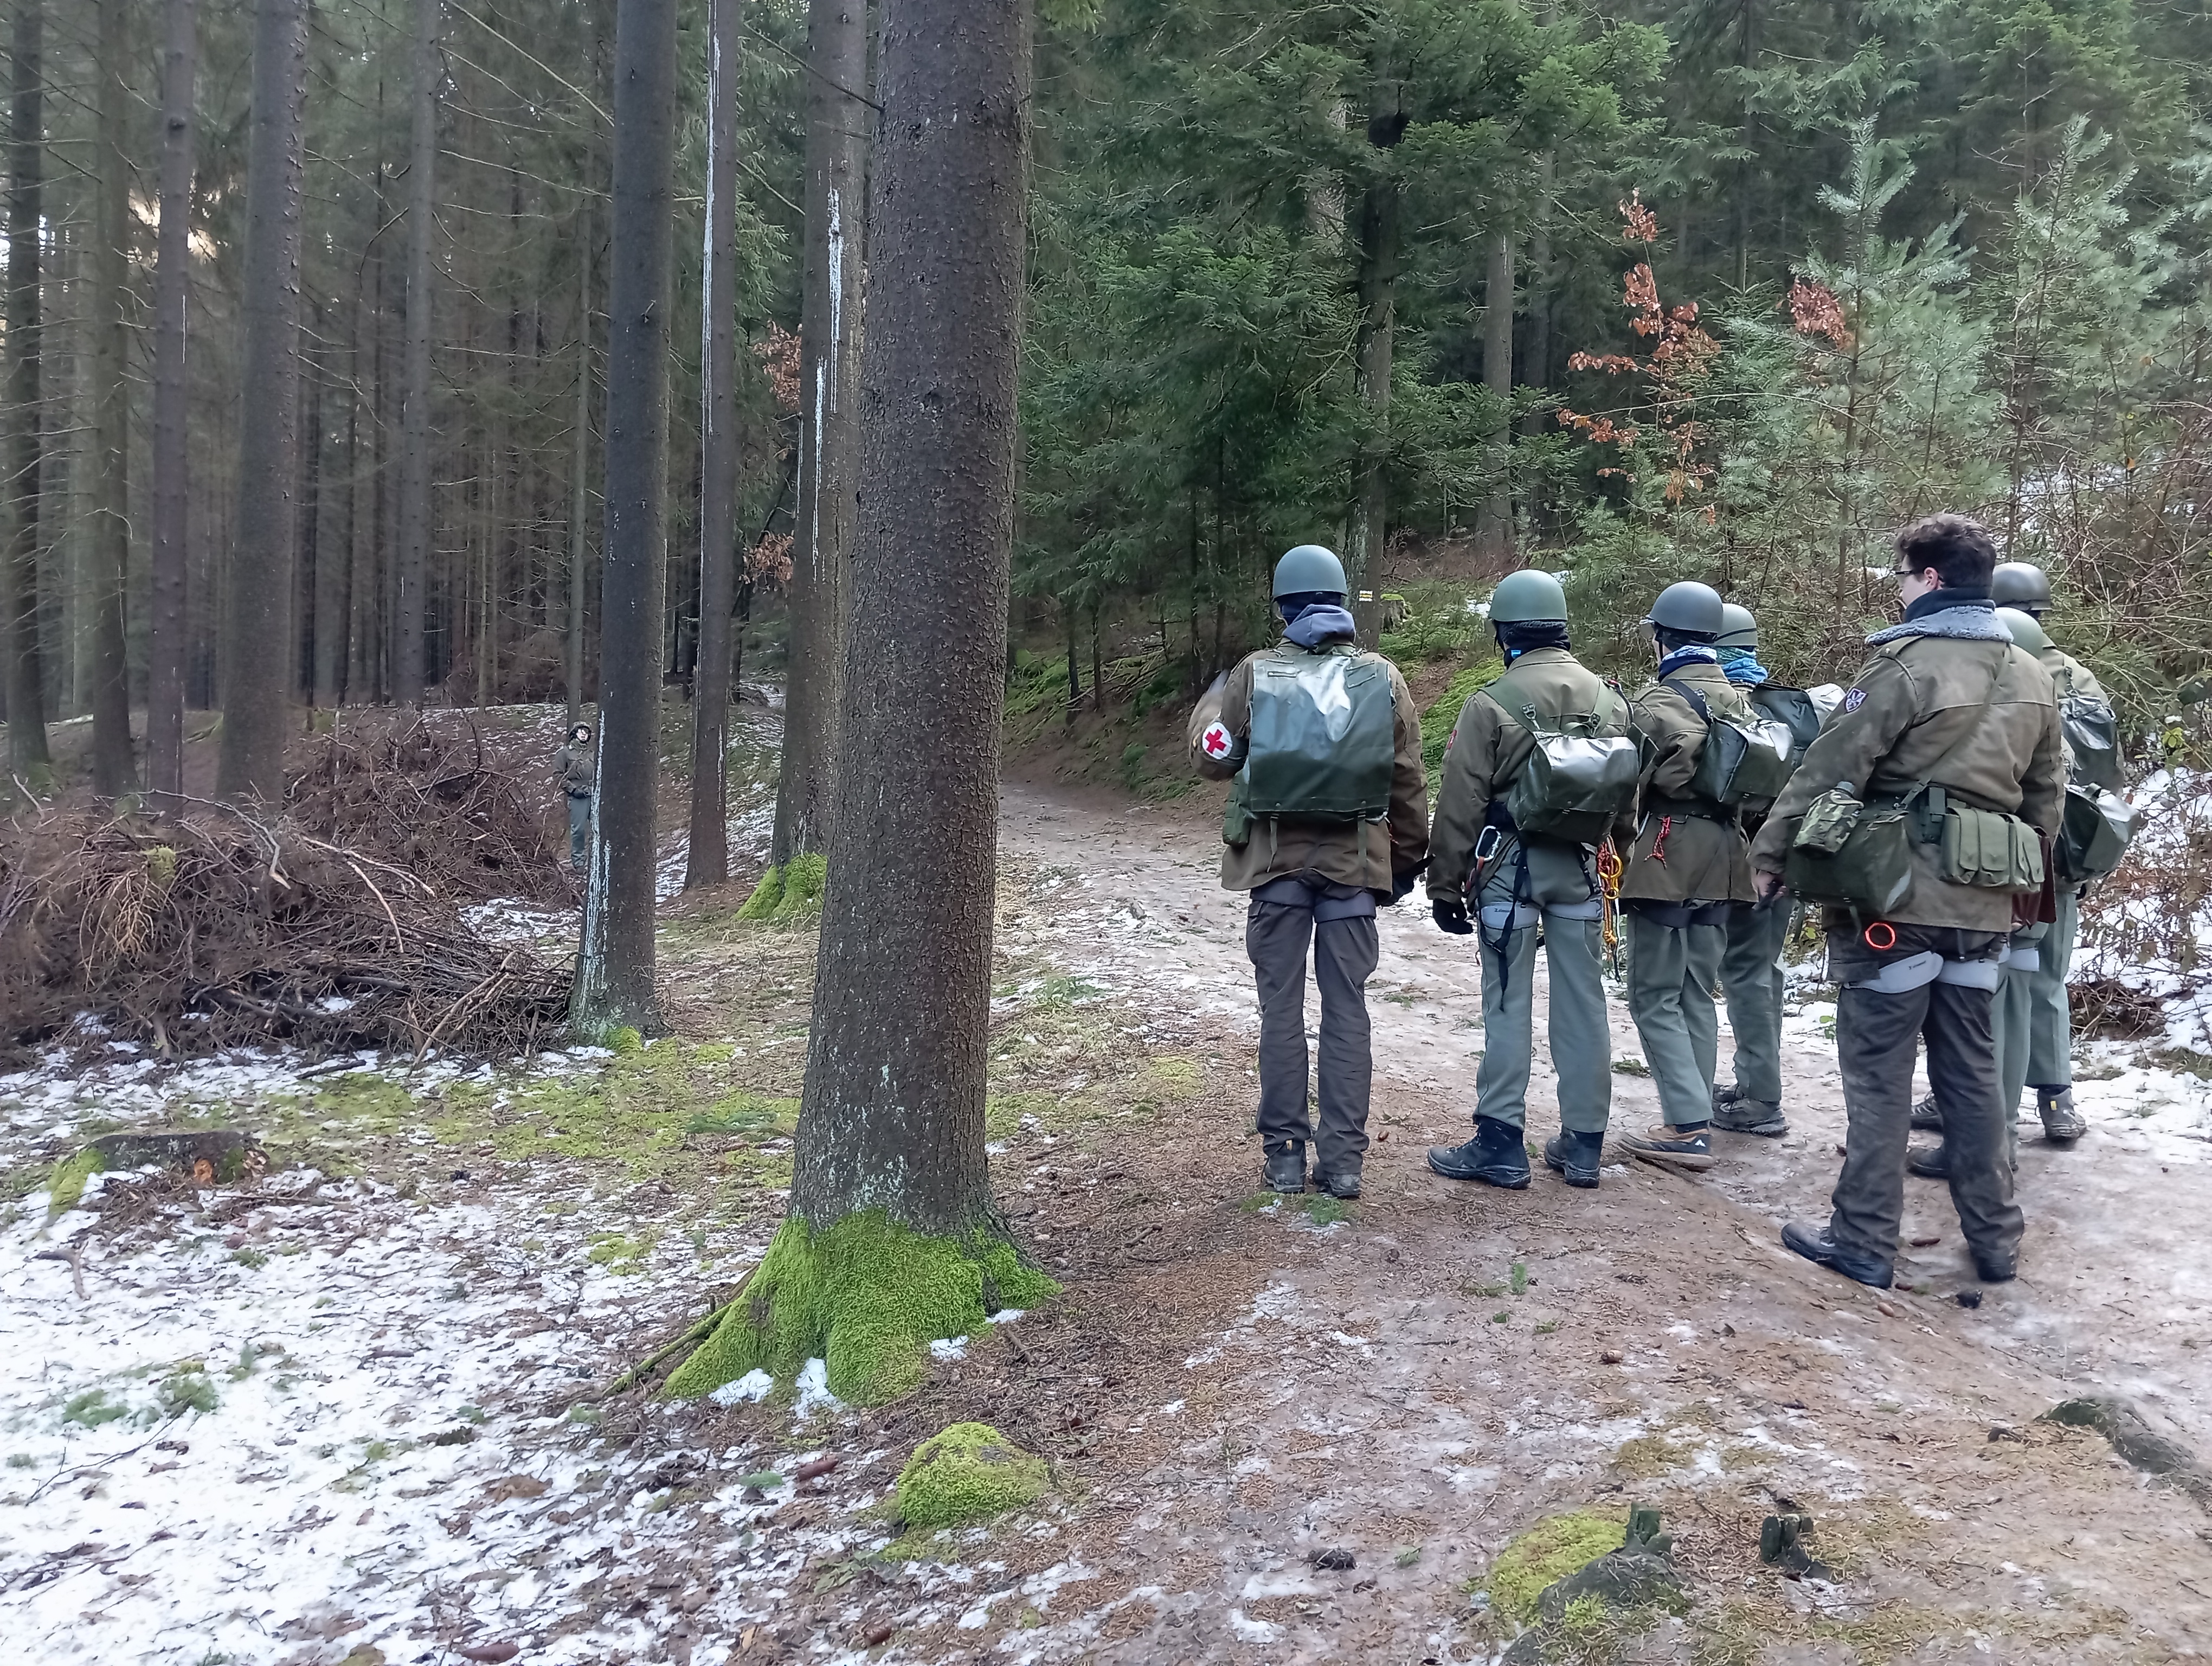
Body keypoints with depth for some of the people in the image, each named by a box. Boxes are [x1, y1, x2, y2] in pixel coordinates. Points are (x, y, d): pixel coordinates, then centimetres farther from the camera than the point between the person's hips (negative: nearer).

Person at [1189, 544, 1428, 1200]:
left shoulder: (1254, 674, -3)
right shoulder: (1383, 679, 2)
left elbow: (1212, 758, 7)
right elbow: (1409, 784, 4)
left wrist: (1212, 702, 25)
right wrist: (1409, 859, 15)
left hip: (1276, 858, -1)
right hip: (1355, 863, 1)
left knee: (1281, 1007, 7)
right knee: (1346, 1008, 6)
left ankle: (1285, 1153, 11)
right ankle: (1343, 1158, 8)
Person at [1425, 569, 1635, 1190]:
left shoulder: (1491, 705, -11)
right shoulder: (1608, 700, 5)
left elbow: (1461, 805, -10)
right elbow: (1624, 793, 12)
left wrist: (1446, 887, -3)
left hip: (1510, 865, -5)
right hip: (1581, 869, 5)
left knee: (1508, 1005, 1)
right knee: (1582, 1004, 9)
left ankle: (1500, 1145, 5)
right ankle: (1583, 1145, 17)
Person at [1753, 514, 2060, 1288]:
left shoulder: (1905, 663, -12)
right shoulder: (2031, 678, 11)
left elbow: (1829, 772, -13)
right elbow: (2045, 797, 15)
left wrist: (1770, 855, -5)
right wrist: (2021, 872, 24)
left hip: (1898, 897, -7)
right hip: (1983, 904, 7)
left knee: (1879, 1073, 1)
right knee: (1971, 1072, 15)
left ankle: (1862, 1241, 7)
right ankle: (1995, 1239, 22)